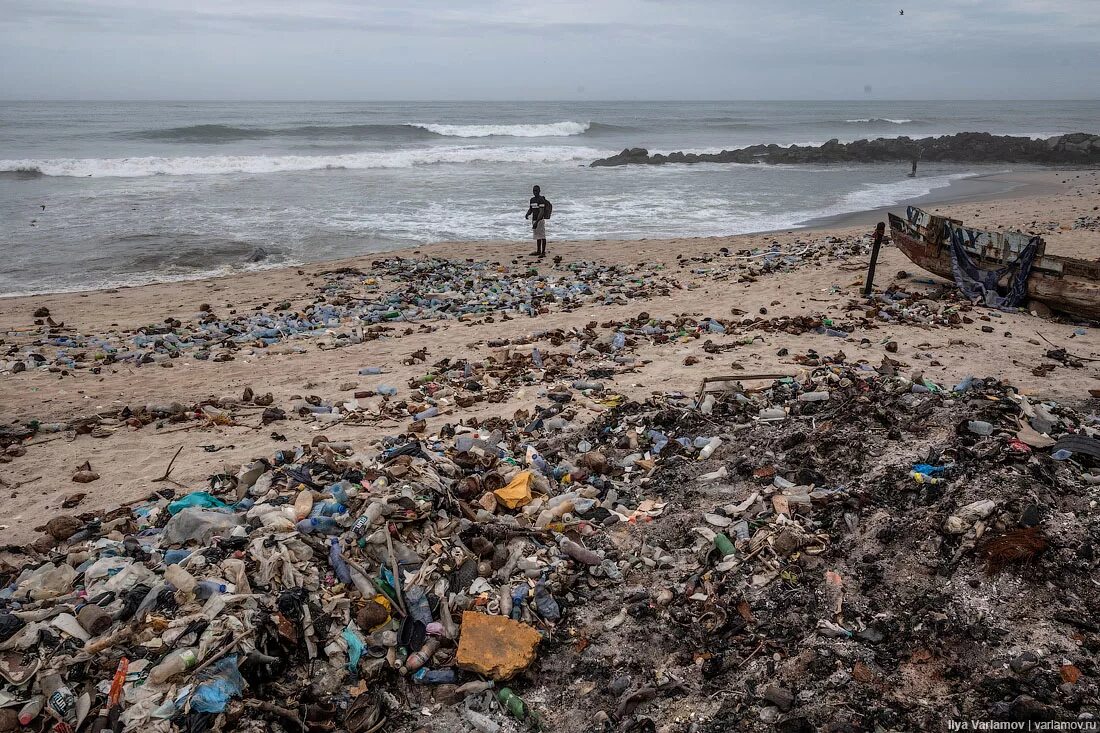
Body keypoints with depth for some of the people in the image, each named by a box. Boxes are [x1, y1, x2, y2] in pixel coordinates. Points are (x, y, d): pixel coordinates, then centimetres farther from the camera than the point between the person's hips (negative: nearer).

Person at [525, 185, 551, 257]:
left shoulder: (541, 199, -12)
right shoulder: (532, 199, 14)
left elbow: (541, 212, -18)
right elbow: (530, 209, 23)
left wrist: (536, 221, -25)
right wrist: (527, 214, 0)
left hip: (540, 220, -9)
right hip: (534, 220, 9)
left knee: (542, 236, -7)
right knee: (537, 236, 14)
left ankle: (543, 252, -7)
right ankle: (538, 251, 21)